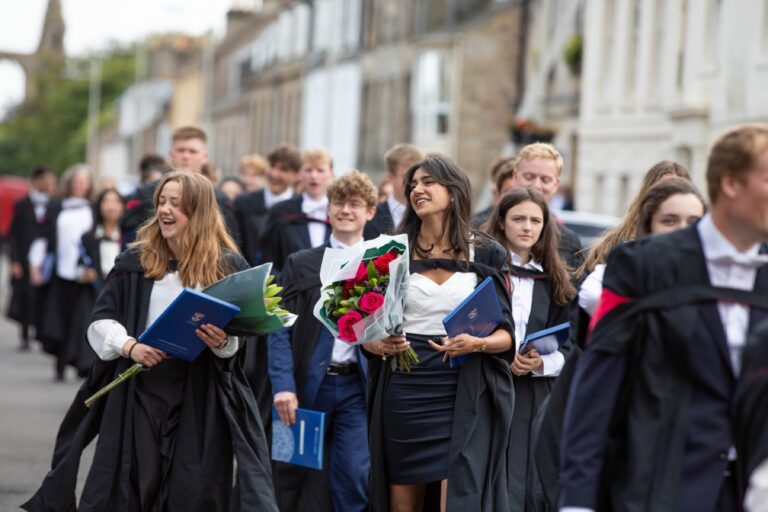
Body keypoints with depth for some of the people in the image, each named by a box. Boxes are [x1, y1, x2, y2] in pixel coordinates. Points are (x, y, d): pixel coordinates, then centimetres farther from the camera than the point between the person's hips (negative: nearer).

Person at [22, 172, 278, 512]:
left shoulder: (227, 267, 1)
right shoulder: (135, 262, 6)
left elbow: (242, 334, 3)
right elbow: (101, 321, 5)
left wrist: (223, 342, -19)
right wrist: (129, 346, -14)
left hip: (200, 398, -1)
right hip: (138, 392, 1)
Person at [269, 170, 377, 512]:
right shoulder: (301, 264, 6)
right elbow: (280, 329, 0)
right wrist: (283, 385, -11)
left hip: (357, 386, 0)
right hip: (309, 383, 1)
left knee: (354, 479, -8)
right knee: (296, 481, 6)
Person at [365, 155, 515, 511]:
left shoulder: (486, 255, 4)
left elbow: (506, 335, 2)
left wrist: (478, 344, -19)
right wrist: (379, 345, -14)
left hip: (462, 398, -2)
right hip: (402, 397, 2)